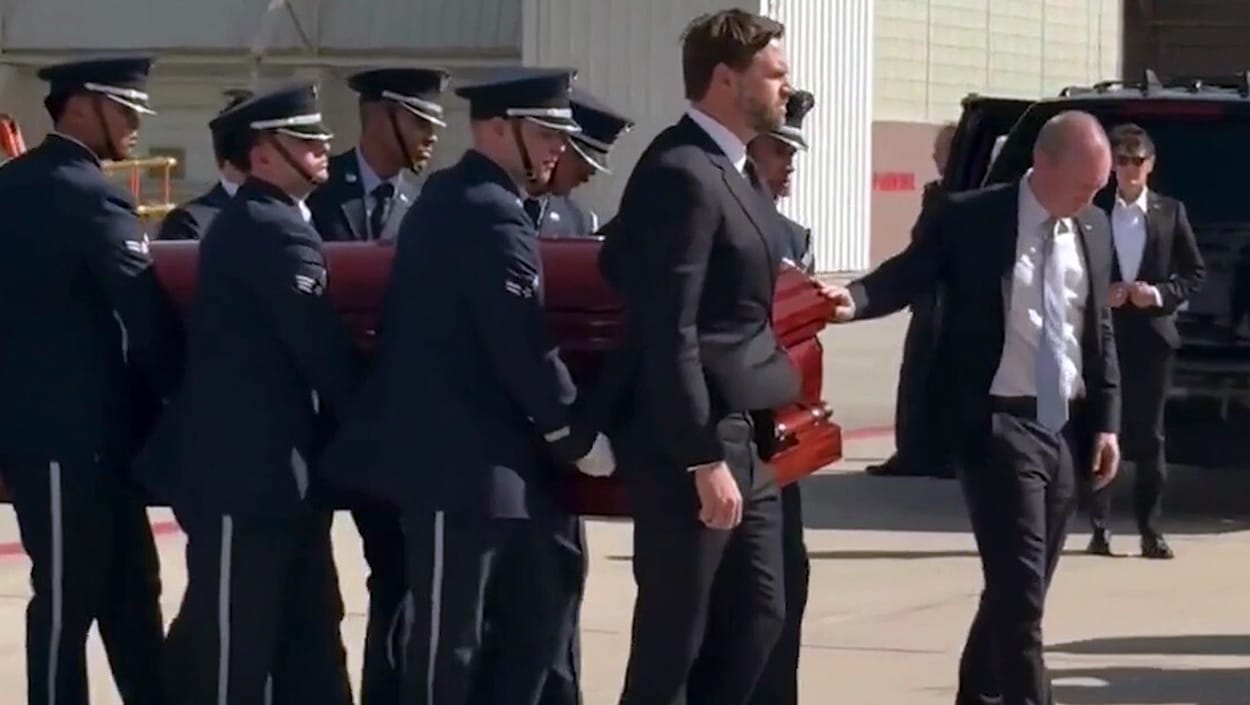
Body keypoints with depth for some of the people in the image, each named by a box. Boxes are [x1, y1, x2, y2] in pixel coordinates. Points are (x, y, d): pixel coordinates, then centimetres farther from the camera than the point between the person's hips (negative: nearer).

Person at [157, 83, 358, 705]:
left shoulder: (255, 223, 16)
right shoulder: (273, 230, -16)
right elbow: (319, 346, -18)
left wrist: (345, 416, 11)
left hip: (262, 462, 10)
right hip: (246, 468, -10)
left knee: (302, 626, 13)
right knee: (233, 631, -5)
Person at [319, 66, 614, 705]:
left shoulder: (449, 199, 15)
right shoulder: (491, 216, -17)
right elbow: (523, 347, -20)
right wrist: (579, 437, -8)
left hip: (470, 454, 11)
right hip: (462, 461, -11)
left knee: (538, 606, 15)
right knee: (450, 635, -3)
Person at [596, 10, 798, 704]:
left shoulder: (734, 169, 13)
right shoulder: (682, 174, -18)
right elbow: (668, 334, -22)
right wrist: (705, 459, -22)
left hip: (744, 439, 10)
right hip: (691, 443, -10)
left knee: (758, 615, 14)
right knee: (673, 636, -1)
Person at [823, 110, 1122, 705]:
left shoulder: (1094, 229, 9)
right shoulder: (972, 219, -7)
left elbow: (1101, 330, 13)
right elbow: (909, 273, -8)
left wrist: (1106, 421, 8)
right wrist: (857, 300, -29)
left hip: (1067, 428, 6)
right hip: (1000, 423, -6)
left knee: (1021, 590, 12)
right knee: (1018, 589, -10)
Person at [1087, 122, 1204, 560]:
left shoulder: (1170, 212, 5)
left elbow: (1194, 272, 7)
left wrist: (1159, 294, -8)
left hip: (1151, 333, 1)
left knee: (1149, 436, 3)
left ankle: (1149, 529, 7)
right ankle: (1099, 527, 5)